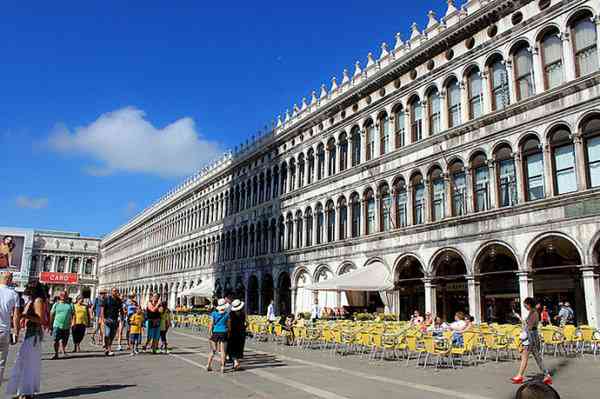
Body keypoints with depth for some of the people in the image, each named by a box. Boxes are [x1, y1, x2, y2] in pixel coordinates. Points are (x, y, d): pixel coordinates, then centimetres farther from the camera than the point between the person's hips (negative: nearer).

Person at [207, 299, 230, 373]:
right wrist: (229, 333, 14)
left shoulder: (214, 313, -3)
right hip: (223, 333, -1)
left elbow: (211, 324, -5)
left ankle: (208, 365, 14)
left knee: (213, 350, 14)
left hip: (215, 333, 1)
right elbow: (229, 326, 2)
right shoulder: (227, 314, -3)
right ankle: (222, 367, 4)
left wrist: (210, 333, 0)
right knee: (223, 351, 5)